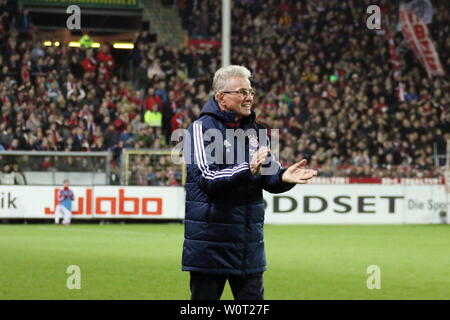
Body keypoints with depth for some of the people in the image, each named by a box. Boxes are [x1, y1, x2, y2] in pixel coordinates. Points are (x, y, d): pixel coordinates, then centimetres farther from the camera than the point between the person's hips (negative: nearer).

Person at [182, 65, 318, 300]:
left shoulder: (255, 131, 13)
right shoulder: (202, 128, -8)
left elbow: (269, 178, 8)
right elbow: (208, 179, -20)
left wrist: (283, 177, -16)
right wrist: (247, 169, -34)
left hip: (249, 244, 6)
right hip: (209, 243, -6)